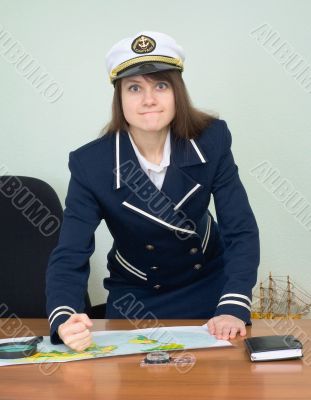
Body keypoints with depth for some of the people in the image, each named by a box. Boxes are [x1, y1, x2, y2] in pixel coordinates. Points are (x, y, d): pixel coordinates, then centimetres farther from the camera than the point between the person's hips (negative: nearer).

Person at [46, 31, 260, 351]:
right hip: (134, 299, -1)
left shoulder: (211, 139, -19)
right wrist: (65, 321, -46)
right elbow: (70, 256, -26)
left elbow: (241, 232, -19)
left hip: (210, 285, 1)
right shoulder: (90, 164, -22)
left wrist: (234, 308, -33)